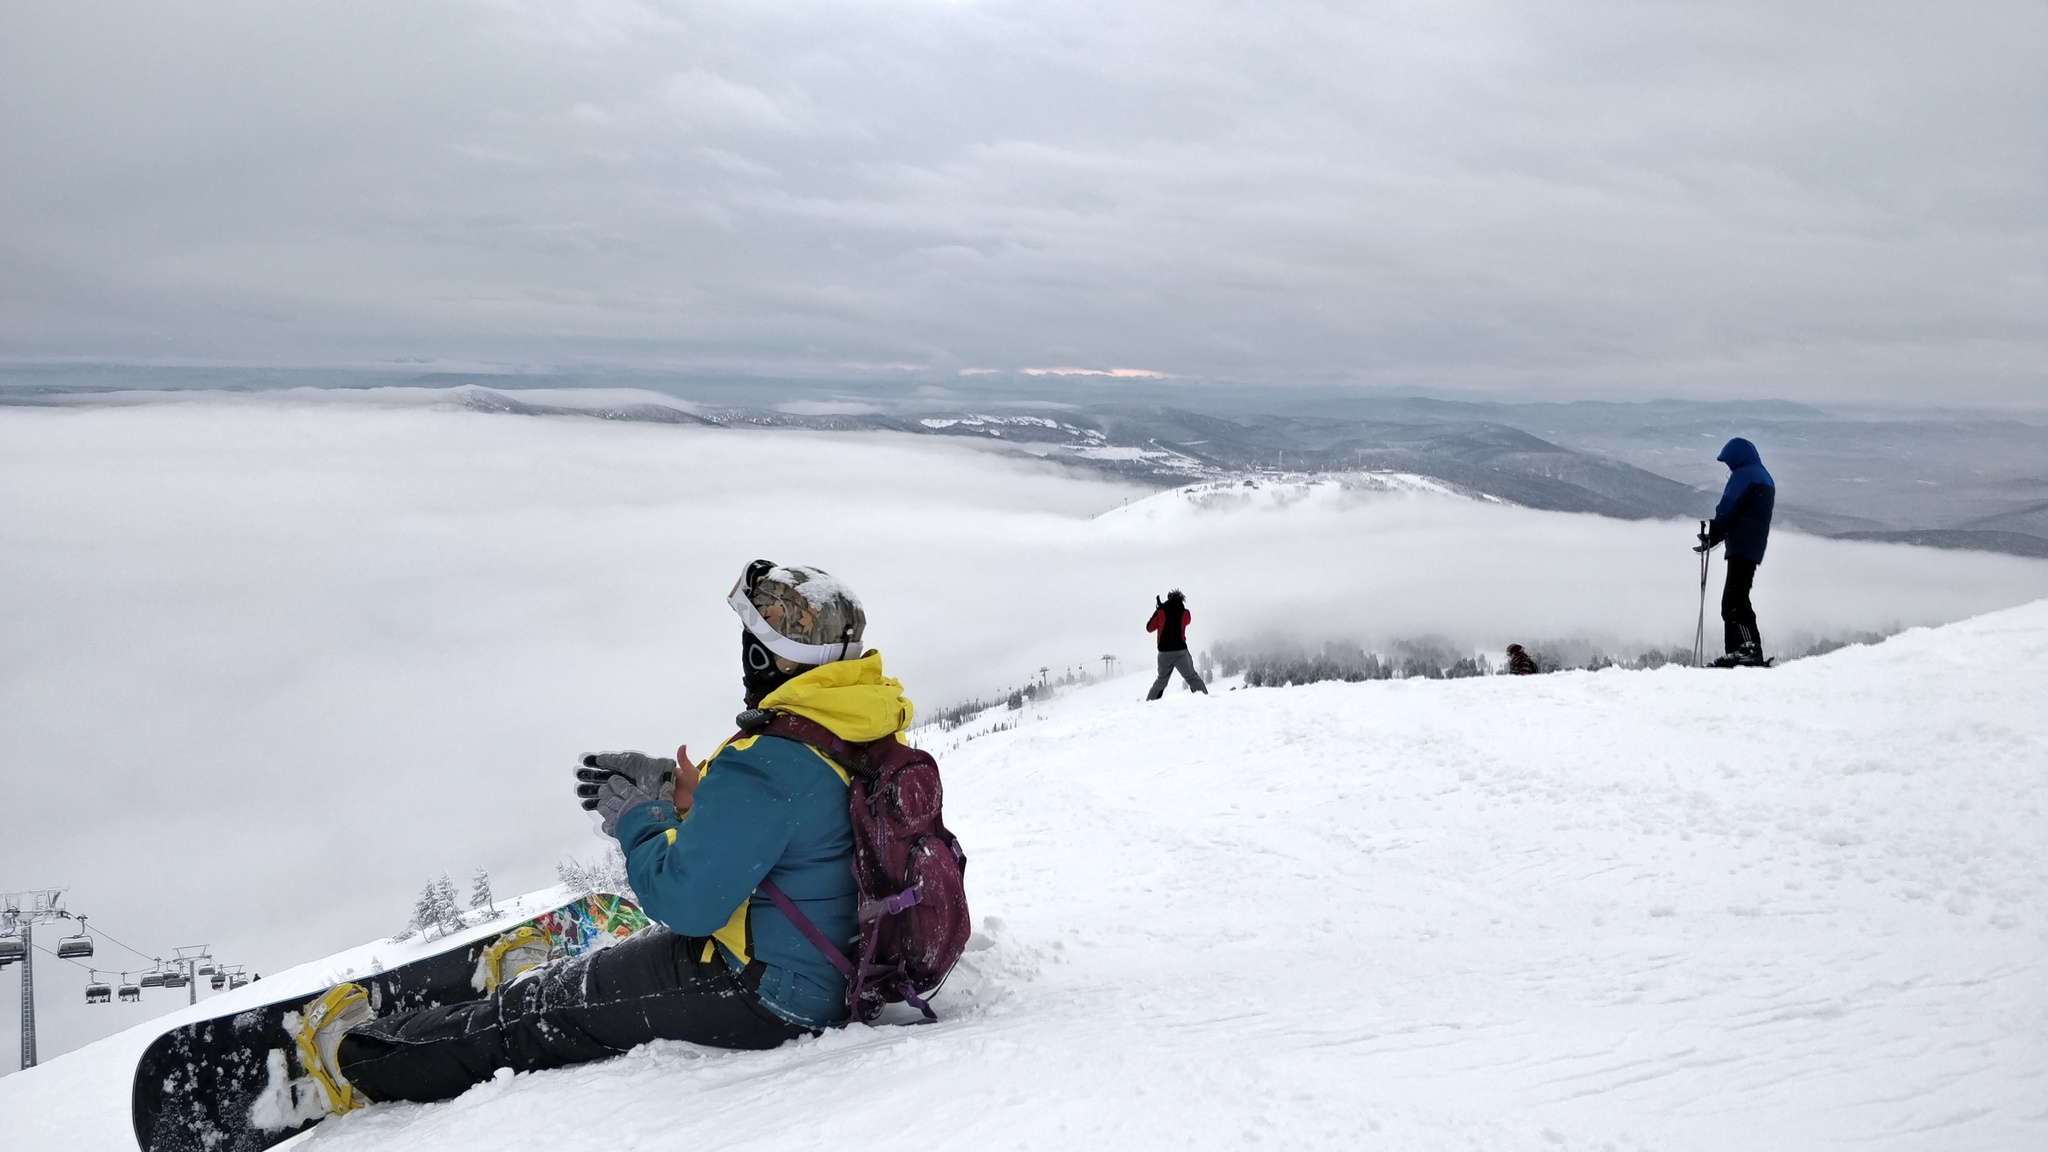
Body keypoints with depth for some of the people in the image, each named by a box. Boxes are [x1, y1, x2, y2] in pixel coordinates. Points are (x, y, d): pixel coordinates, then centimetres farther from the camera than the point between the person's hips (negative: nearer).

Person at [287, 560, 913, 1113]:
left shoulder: (768, 761, -28)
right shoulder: (862, 722, 2)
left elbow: (684, 899, -27)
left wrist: (635, 818, -8)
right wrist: (665, 781, 10)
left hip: (762, 999, -8)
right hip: (838, 964, 8)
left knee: (546, 1010, 7)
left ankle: (357, 1062, 22)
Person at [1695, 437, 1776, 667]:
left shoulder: (1744, 475, -6)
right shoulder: (1765, 478, 24)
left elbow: (1727, 510, -13)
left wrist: (1711, 536, 0)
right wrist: (1713, 538, 18)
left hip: (1741, 547, -10)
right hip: (1754, 549, 10)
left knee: (1734, 599, -14)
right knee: (1733, 599, 11)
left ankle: (1751, 648, -24)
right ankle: (1736, 651, 8)